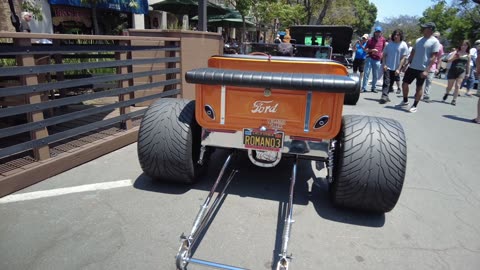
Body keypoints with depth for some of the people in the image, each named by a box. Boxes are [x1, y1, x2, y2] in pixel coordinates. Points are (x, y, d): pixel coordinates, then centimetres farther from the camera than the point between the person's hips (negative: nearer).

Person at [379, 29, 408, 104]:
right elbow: (384, 55, 8)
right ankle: (384, 96, -18)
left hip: (396, 69, 0)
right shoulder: (389, 44, 4)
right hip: (387, 67, 0)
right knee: (386, 82, -12)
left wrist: (398, 69, -13)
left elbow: (403, 58, -7)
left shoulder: (403, 45, -4)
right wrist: (384, 64, -6)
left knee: (391, 83, 9)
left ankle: (385, 96, 21)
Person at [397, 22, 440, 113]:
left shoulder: (435, 42, -8)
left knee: (419, 87, 2)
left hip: (422, 69, -6)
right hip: (412, 67, 6)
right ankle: (405, 101, 27)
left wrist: (427, 70, -20)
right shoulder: (419, 40, 11)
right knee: (404, 83, 8)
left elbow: (433, 57, -13)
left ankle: (414, 106, 13)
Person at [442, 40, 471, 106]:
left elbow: (468, 65, 12)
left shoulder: (468, 55, 9)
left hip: (462, 71, 1)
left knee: (457, 86, -8)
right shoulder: (456, 52, 4)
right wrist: (455, 57, -20)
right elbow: (449, 60, -3)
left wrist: (468, 73, 9)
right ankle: (446, 93, 37)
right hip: (452, 70, -1)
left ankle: (454, 100, -2)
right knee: (449, 86, 5)